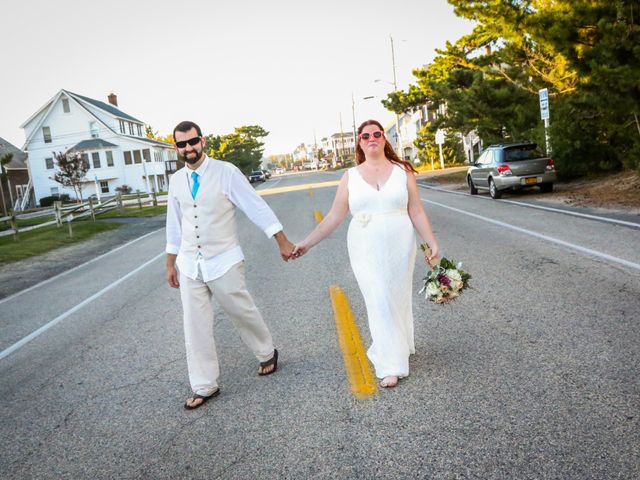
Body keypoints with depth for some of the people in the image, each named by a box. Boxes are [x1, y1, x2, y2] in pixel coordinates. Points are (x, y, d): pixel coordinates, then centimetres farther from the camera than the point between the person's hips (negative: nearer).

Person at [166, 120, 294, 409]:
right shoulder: (176, 181, 4)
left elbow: (256, 206, -11)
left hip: (223, 261, -4)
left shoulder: (226, 172, -10)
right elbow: (174, 224, 12)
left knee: (242, 313, 11)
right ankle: (204, 387, 19)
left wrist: (283, 242, -13)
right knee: (195, 327, 6)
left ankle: (267, 354, 39)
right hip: (189, 265, 4)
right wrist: (170, 264, 14)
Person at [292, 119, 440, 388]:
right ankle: (391, 365, 5)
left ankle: (401, 347, 33)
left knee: (398, 300, 10)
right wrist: (307, 243, 1)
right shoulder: (351, 176, 2)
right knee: (380, 303, -3)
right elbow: (334, 217, 3)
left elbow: (416, 213, 3)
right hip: (366, 251, 0)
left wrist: (432, 243, -3)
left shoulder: (402, 171, 2)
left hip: (399, 248, 1)